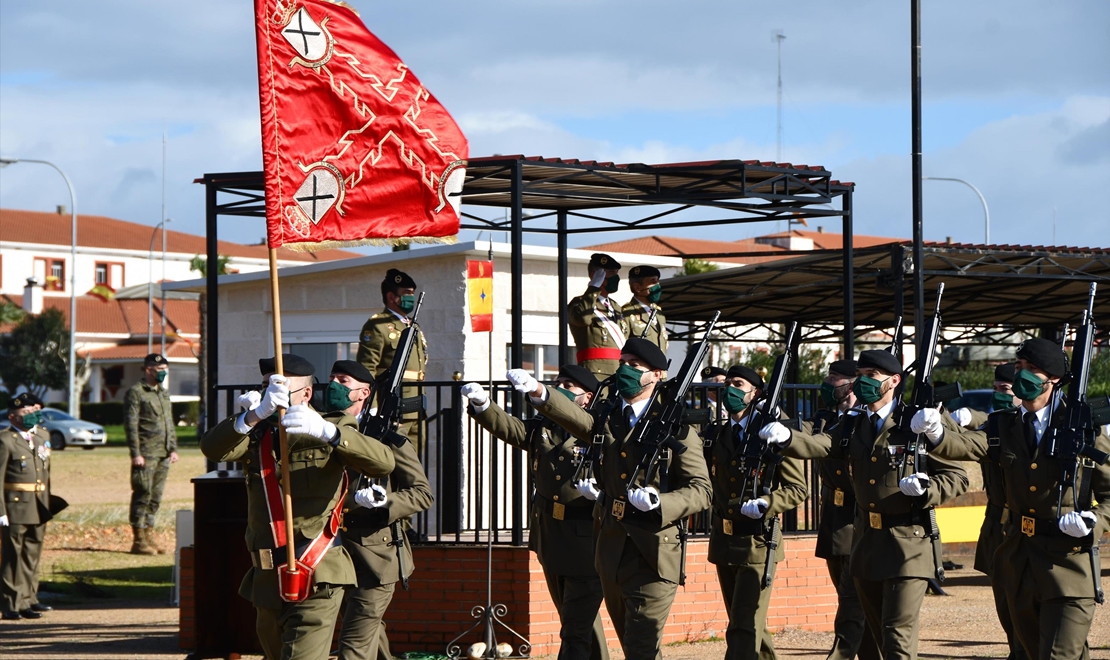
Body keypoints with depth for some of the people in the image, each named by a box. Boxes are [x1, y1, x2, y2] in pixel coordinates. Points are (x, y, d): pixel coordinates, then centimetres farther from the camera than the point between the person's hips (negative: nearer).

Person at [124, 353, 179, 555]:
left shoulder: (164, 393, 19)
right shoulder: (136, 392, -5)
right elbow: (131, 425, -10)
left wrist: (173, 448, 13)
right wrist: (136, 453, -16)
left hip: (164, 455, 7)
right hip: (146, 455, -7)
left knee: (156, 497, 9)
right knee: (143, 495, -6)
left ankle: (149, 536, 15)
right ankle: (139, 540, -3)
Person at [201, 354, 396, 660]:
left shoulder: (331, 428, 1)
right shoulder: (257, 433, 10)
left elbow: (385, 462, -17)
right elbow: (212, 448, -12)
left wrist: (327, 431, -32)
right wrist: (257, 413, -30)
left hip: (316, 580, -6)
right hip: (267, 579, 6)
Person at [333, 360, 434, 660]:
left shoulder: (385, 437, -5)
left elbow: (423, 492, -7)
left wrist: (384, 503, -23)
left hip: (376, 554, -6)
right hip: (339, 555, 6)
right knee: (371, 634, 21)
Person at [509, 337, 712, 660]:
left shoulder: (677, 429, -3)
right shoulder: (606, 420, 10)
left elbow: (700, 490, -5)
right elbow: (575, 417, -13)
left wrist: (660, 503, -23)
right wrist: (538, 392, -33)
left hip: (653, 556, -6)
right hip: (611, 552, 6)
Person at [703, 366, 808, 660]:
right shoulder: (716, 435, 10)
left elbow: (798, 488, -8)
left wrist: (765, 505, -21)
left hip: (757, 542, -6)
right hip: (723, 542, 6)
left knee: (744, 628, -10)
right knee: (749, 625, 16)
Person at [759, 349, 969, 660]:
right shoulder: (853, 424, 9)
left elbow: (957, 478, -5)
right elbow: (820, 445, -10)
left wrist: (925, 488, -24)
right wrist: (786, 437, -30)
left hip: (907, 544, -7)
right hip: (866, 541, 7)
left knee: (899, 635, -10)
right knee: (879, 632, 17)